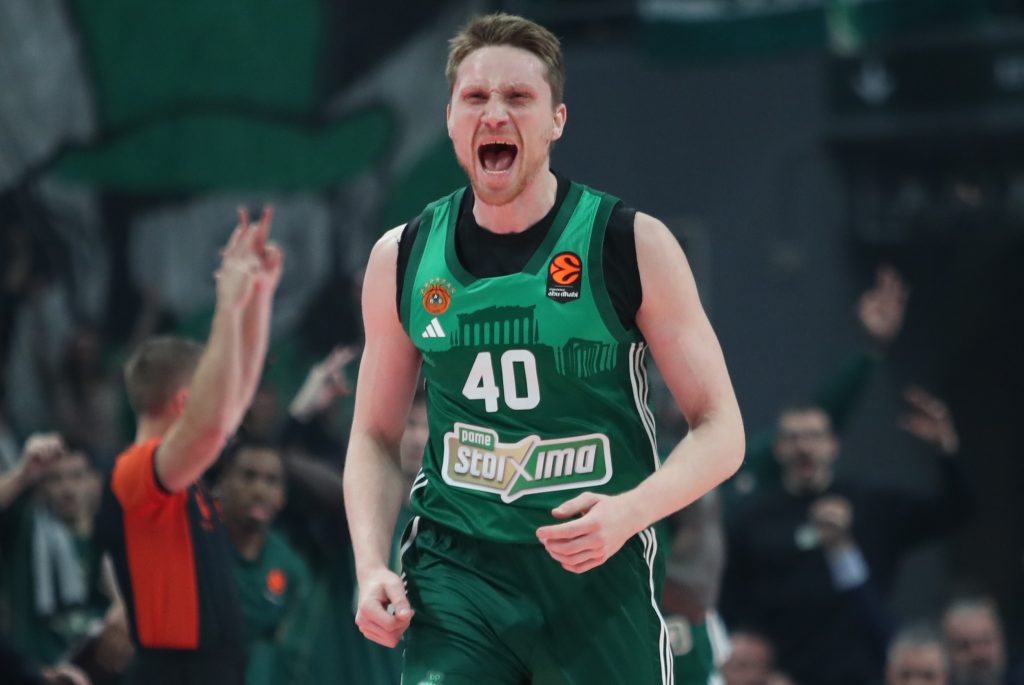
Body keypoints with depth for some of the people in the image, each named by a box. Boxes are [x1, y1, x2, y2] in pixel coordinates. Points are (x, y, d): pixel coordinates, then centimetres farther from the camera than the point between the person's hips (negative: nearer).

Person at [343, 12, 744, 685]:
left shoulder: (633, 245, -4)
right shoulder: (402, 259, 5)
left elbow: (720, 430, -3)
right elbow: (376, 436, 15)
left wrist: (629, 511, -21)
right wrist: (371, 567, -1)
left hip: (599, 572, -1)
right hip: (455, 569, 1)